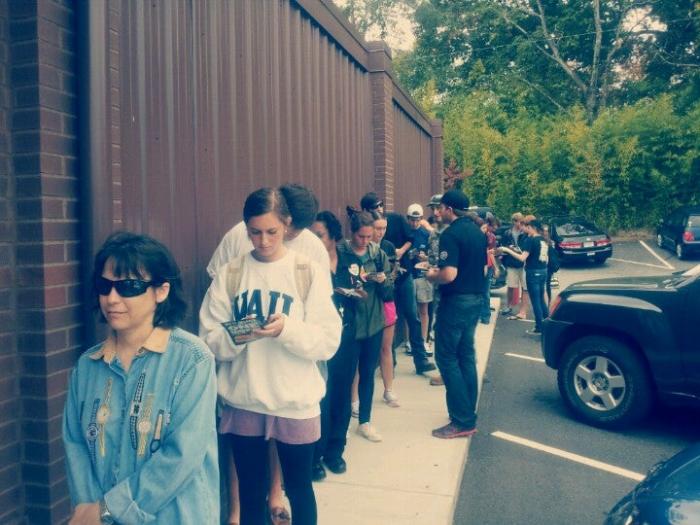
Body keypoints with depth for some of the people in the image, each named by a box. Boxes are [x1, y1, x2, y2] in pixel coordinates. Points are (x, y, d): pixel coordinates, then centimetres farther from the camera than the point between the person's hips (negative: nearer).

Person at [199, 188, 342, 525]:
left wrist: (288, 329, -25)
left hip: (295, 403, -1)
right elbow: (209, 341, -1)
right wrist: (234, 337, -21)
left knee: (298, 488, 16)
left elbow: (328, 342, -9)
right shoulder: (229, 275, 0)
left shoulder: (310, 273, -5)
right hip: (242, 402, 2)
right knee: (250, 492, 16)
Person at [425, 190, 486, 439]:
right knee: (466, 356, 15)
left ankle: (461, 421, -1)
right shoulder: (478, 232, 11)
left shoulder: (451, 234, -17)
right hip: (475, 298, 9)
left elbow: (449, 275, -26)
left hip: (455, 301, -9)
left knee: (447, 357, -2)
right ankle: (469, 415, 21)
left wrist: (431, 276, -6)